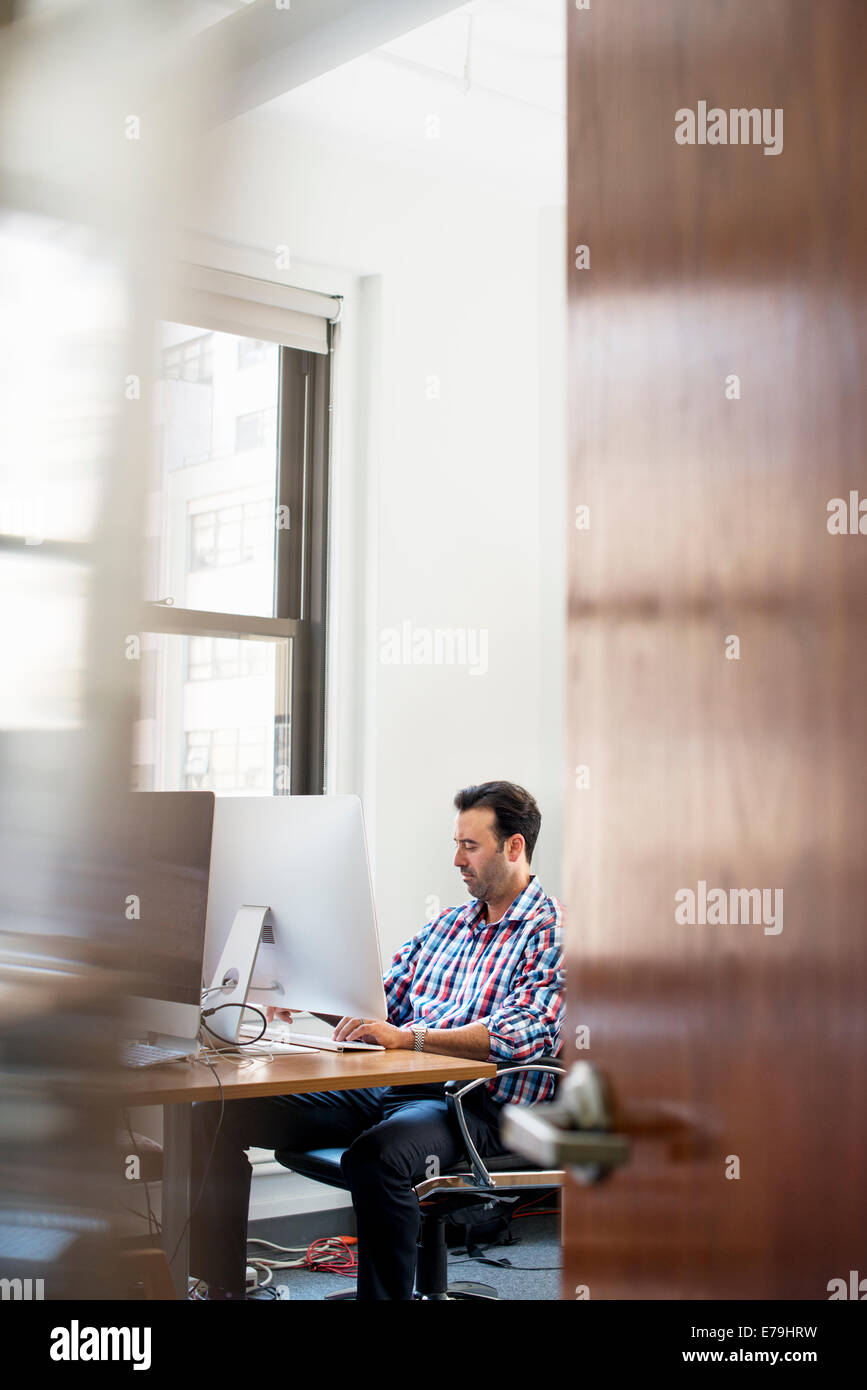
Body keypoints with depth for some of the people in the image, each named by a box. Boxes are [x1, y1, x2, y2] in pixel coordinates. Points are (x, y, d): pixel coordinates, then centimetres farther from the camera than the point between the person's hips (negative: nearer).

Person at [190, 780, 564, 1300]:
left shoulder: (553, 932, -5)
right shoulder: (449, 923, 21)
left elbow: (524, 1035, -20)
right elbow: (381, 1000, 22)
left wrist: (408, 1037, -27)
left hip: (477, 1105, -8)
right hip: (387, 1087, 8)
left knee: (375, 1156, -41)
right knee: (219, 1113, -4)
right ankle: (221, 1283, 3)